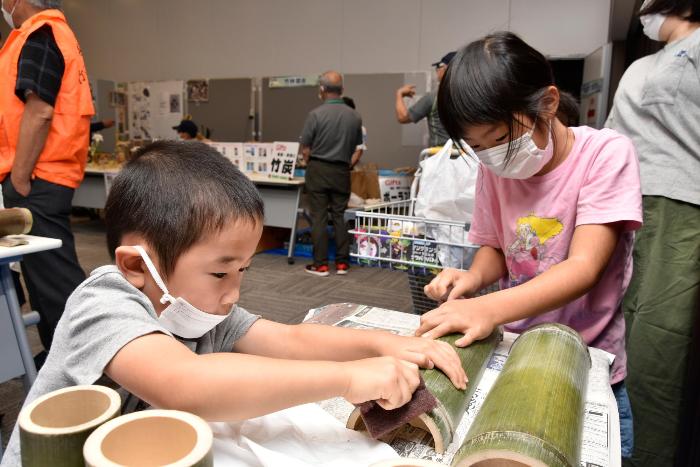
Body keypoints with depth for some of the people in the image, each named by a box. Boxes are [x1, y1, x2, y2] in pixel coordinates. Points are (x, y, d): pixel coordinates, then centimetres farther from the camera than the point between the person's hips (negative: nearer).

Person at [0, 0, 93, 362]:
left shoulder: (40, 35, -10)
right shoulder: (58, 32, 20)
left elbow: (39, 111, -21)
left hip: (36, 178, -10)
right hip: (48, 176, 10)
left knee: (53, 275, -6)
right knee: (47, 272, 14)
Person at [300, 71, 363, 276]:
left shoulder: (316, 114, -11)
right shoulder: (354, 116, 2)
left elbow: (305, 149, -6)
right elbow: (358, 149, 6)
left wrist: (311, 166, 10)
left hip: (318, 170, -3)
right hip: (342, 172, 4)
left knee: (319, 217, 2)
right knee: (340, 216, 10)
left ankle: (321, 264, 6)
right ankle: (342, 263, 13)